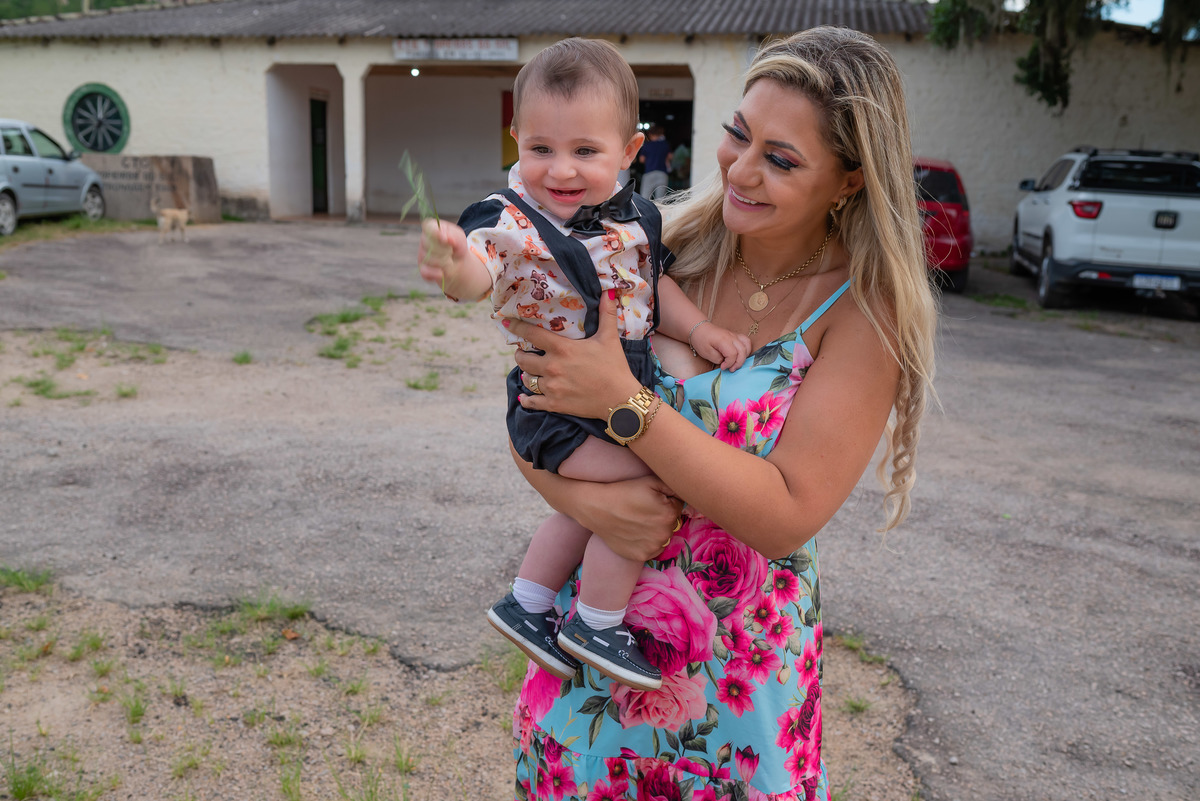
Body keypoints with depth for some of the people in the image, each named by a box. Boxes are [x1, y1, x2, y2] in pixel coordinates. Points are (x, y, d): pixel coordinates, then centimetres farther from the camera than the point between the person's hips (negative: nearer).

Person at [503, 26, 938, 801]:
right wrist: (583, 498, -21)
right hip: (597, 630, 3)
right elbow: (532, 411, -1)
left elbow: (787, 516, -21)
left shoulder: (862, 311, -15)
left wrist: (623, 402, -26)